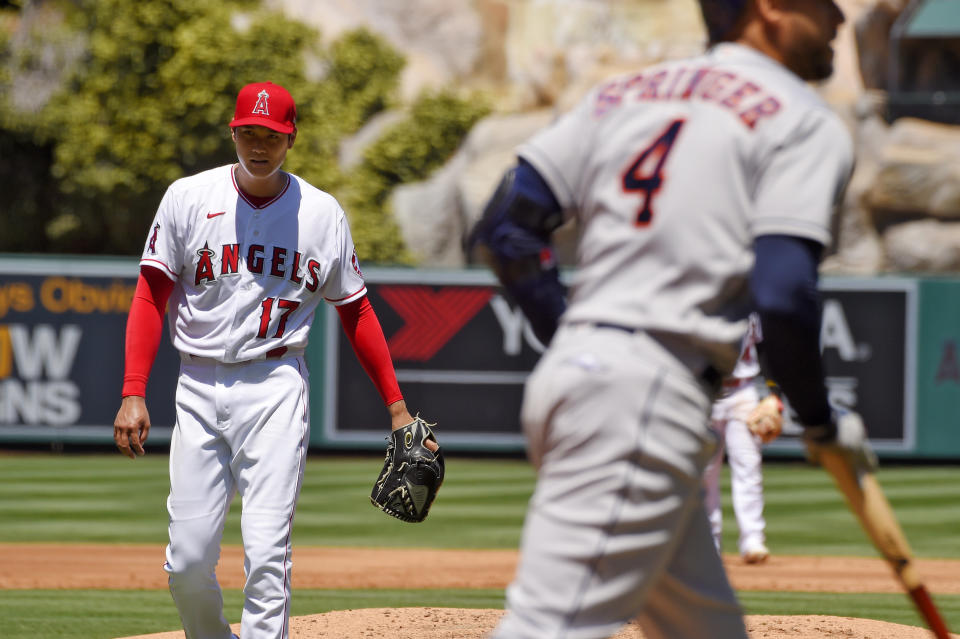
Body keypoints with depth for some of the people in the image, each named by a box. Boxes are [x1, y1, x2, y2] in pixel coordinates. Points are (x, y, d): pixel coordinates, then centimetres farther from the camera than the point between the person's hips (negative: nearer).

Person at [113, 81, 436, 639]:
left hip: (275, 389, -1)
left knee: (267, 553, -12)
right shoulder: (189, 199, 2)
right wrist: (133, 394, -10)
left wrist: (396, 406, 6)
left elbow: (355, 310, 10)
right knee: (188, 561, 0)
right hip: (199, 389, 1)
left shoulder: (322, 214, 3)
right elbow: (151, 298, 1)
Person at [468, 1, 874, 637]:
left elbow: (504, 228, 12)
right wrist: (822, 422, 2)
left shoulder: (628, 90, 20)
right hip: (649, 393, -9)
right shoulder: (806, 122, -1)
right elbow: (783, 294, -13)